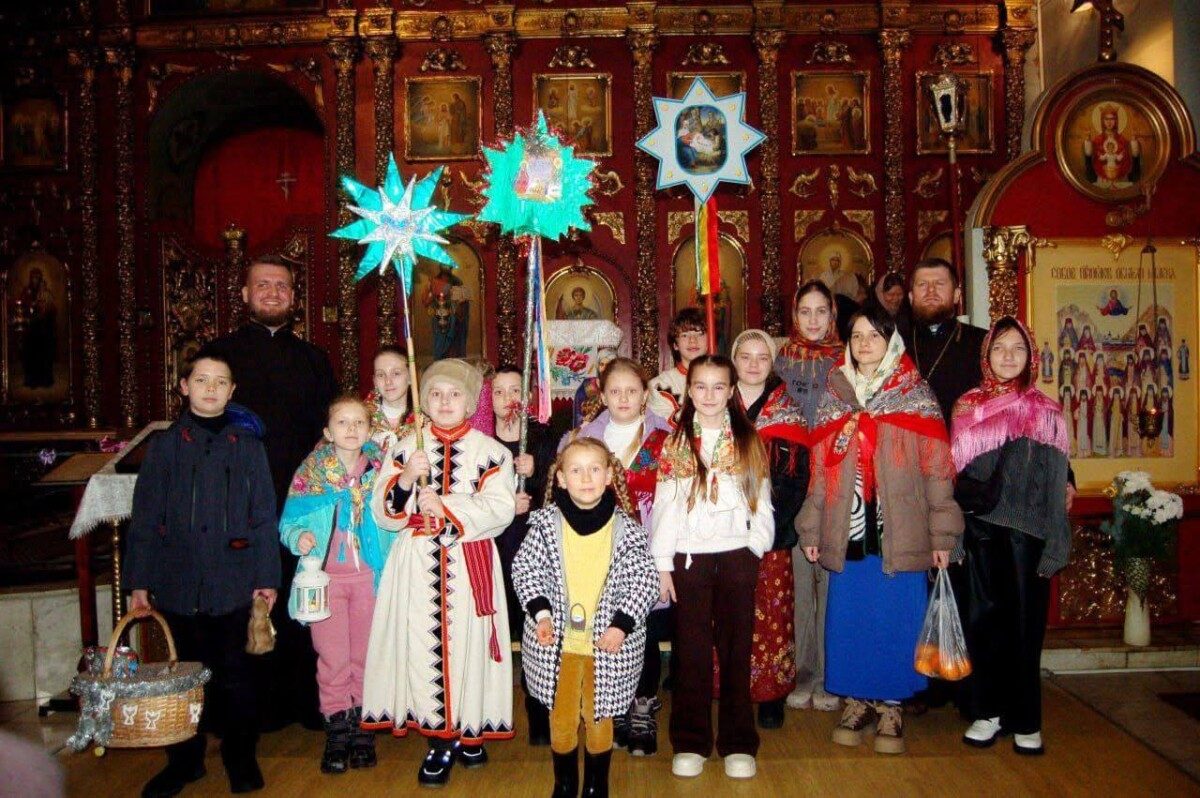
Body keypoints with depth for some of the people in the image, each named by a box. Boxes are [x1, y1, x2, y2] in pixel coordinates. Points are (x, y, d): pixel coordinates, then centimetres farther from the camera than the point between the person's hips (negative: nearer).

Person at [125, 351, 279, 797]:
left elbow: (264, 517, 4)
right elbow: (145, 517, 4)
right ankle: (184, 760, 27)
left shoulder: (248, 447, 4)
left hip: (233, 582, -1)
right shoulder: (165, 446, 4)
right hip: (178, 582, 1)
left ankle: (241, 757, 22)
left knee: (233, 672, 5)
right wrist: (138, 581, 0)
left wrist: (267, 577, 0)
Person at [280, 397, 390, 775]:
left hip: (370, 575, 1)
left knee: (366, 652, 9)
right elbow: (289, 521, 0)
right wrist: (299, 538, -19)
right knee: (332, 654, 4)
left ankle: (362, 726, 23)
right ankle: (337, 727, 18)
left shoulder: (382, 470, 3)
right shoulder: (310, 472, 0)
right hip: (326, 575, -1)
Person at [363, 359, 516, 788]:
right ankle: (439, 740, 14)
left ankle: (469, 730, 20)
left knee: (467, 644, 1)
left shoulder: (491, 452, 4)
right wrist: (406, 480, -14)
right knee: (423, 645, 0)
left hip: (470, 565, -1)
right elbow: (382, 512, 4)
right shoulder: (404, 449, 10)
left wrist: (446, 506, -16)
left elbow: (500, 509, -9)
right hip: (417, 564, 2)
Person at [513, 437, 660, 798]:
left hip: (608, 643, 0)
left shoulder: (625, 528, -7)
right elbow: (524, 569, -3)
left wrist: (622, 624, -16)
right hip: (555, 641, 1)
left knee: (599, 715, 14)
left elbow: (646, 580, -6)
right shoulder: (546, 523, -6)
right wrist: (541, 612, -16)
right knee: (561, 715, 14)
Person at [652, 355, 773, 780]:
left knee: (736, 648, 7)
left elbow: (762, 500, 5)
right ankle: (690, 742, 17)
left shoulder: (748, 441, 5)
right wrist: (663, 564, -3)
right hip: (689, 557, 0)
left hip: (738, 556, 0)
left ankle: (738, 743, 18)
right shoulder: (676, 442, 3)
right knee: (692, 649, 6)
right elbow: (664, 505, 0)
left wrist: (757, 546, -6)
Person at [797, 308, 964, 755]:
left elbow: (937, 468, -1)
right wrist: (811, 530, 6)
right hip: (847, 532, 3)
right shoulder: (834, 397, 11)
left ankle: (890, 706, 18)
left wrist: (941, 533, -7)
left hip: (899, 532, -2)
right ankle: (857, 700, 23)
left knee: (895, 620, 3)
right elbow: (819, 470, 10)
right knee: (848, 619, 8)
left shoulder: (915, 397, 3)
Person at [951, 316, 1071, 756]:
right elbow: (954, 476, 7)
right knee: (983, 618, 5)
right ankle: (987, 711, 18)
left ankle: (1025, 720, 16)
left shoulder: (1046, 412, 4)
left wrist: (1053, 546, -3)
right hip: (981, 531, 1)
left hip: (1026, 533, -1)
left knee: (1025, 621, 4)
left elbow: (1056, 482, 2)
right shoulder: (967, 407, 7)